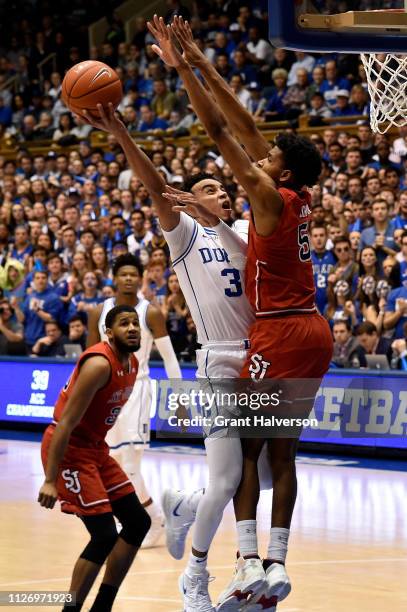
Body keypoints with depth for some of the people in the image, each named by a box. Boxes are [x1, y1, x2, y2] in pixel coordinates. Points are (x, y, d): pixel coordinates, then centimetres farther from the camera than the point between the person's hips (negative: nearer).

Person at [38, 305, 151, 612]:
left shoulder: (133, 364, 6)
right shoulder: (99, 364, -22)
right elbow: (65, 424, -25)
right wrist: (50, 480, -28)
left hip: (95, 447, 10)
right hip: (68, 449, -10)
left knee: (138, 522, 10)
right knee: (105, 534, -16)